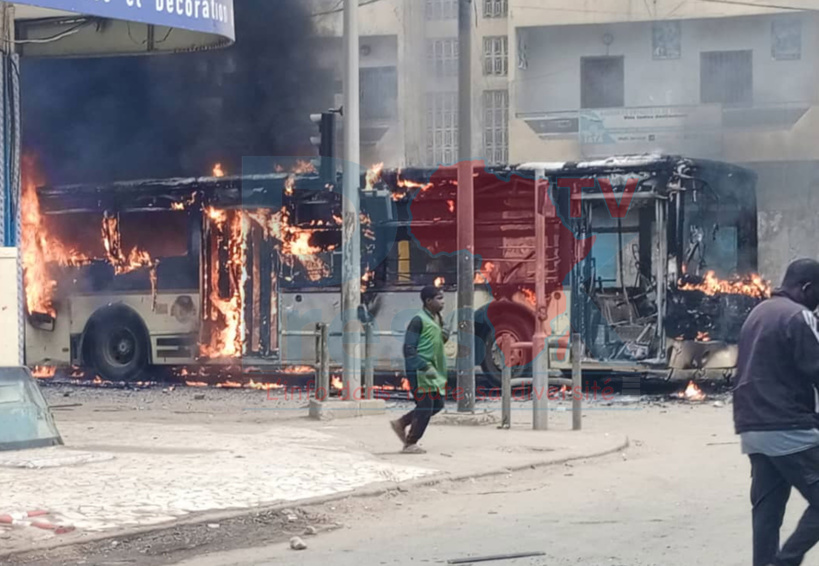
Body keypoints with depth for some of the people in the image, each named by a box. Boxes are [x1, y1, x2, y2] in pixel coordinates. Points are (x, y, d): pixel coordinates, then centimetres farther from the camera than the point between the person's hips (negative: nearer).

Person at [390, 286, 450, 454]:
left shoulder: (438, 320, 14)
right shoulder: (419, 320, -13)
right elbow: (409, 348, -18)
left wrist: (445, 336, 4)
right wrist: (425, 367, -24)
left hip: (434, 371, 9)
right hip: (420, 371, -9)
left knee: (437, 405, 11)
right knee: (425, 407, -6)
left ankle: (401, 424, 24)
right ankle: (411, 443, 7)